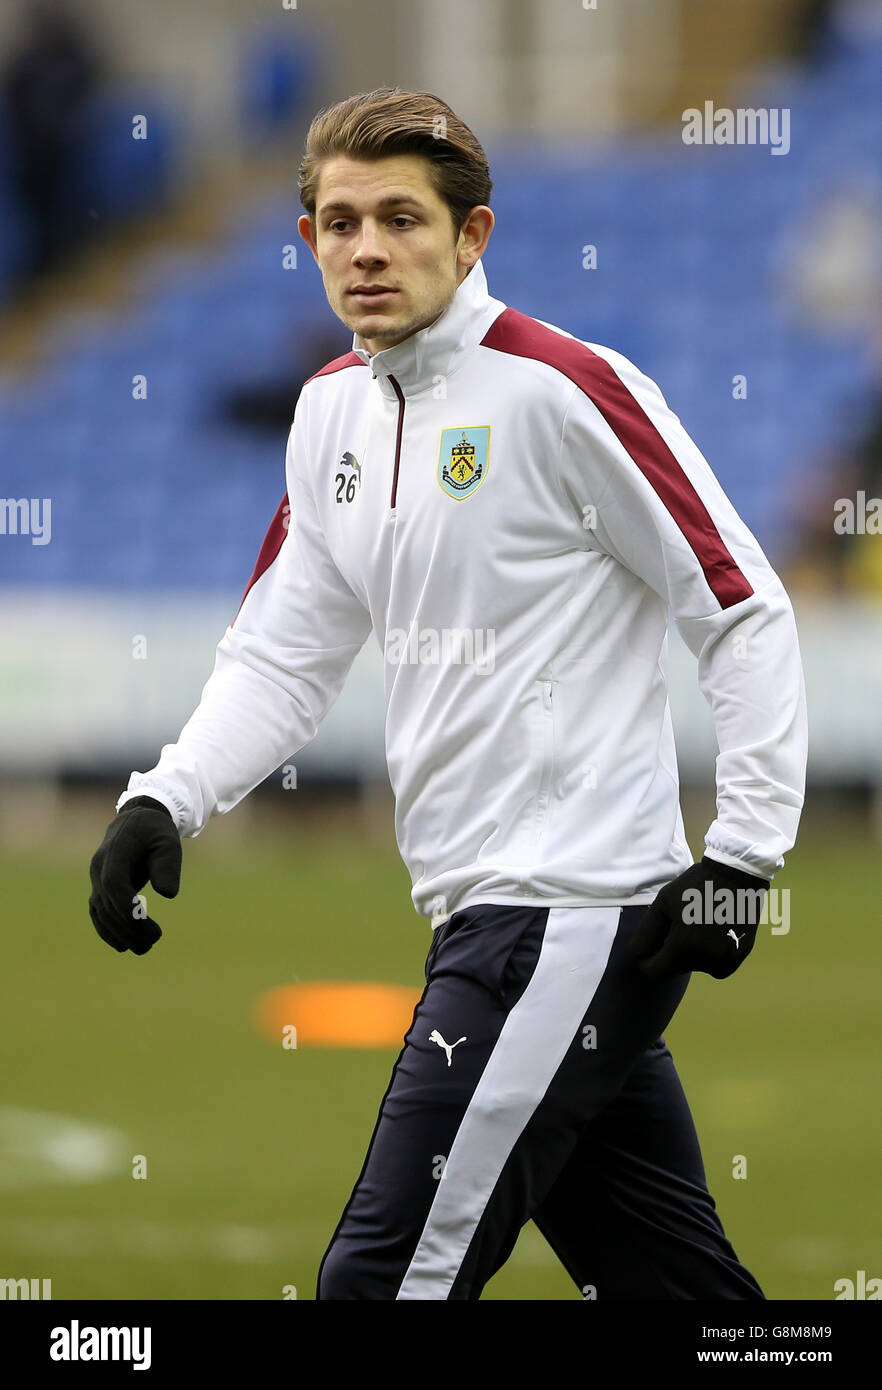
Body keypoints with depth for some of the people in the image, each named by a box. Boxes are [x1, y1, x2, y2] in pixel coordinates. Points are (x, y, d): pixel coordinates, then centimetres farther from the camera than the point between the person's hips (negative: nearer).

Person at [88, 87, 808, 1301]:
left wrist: (742, 856, -15)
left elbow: (747, 613, -10)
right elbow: (283, 654, 16)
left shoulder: (564, 390, -11)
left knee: (385, 1276, -13)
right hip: (485, 911, 8)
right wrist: (167, 801, -1)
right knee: (673, 1284, 12)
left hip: (572, 914, -8)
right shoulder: (334, 412, 12)